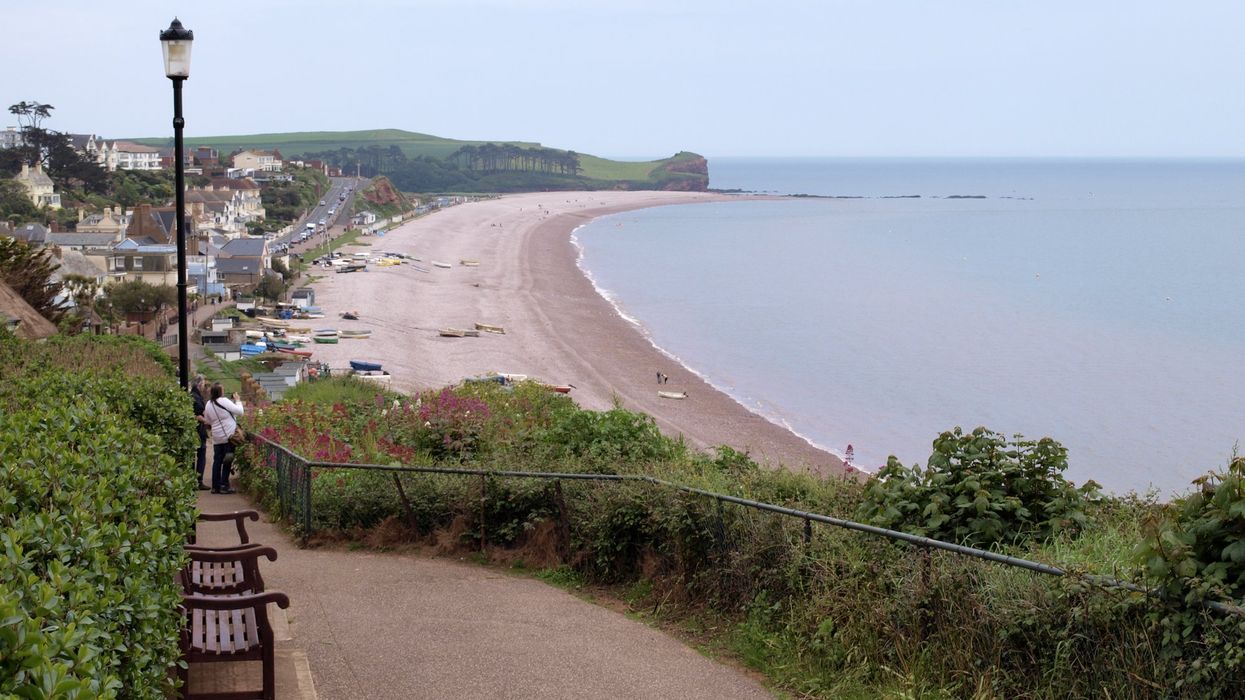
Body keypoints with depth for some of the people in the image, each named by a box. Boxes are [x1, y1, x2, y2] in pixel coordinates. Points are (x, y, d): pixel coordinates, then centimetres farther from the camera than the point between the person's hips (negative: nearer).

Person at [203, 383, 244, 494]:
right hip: (228, 436, -6)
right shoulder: (224, 401, -14)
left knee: (217, 461, 9)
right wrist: (237, 401, 2)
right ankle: (224, 486, -1)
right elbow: (239, 411, -13)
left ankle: (215, 486, 10)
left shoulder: (208, 404, 6)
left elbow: (208, 421, 16)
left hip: (216, 438, 6)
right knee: (227, 461, 0)